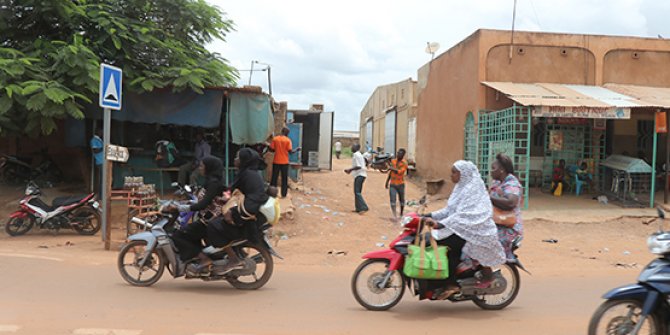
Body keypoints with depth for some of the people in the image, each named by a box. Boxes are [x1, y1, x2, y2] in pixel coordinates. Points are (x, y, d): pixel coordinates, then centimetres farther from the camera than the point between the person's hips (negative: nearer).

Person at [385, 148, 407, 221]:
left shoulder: (404, 163, -9)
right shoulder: (393, 161, 6)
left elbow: (400, 172, -25)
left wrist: (391, 168, -16)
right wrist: (387, 181, 17)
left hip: (400, 184, -3)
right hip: (392, 184, 3)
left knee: (401, 200, 11)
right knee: (392, 200, -12)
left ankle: (401, 214, 29)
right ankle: (394, 215, -20)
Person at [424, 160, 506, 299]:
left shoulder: (472, 189, -15)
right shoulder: (462, 187, 15)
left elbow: (463, 214, -26)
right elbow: (450, 210, 17)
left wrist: (441, 224, -34)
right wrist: (431, 216, 5)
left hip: (474, 230, -10)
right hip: (462, 228, 10)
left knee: (444, 243, -26)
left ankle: (451, 284, -16)